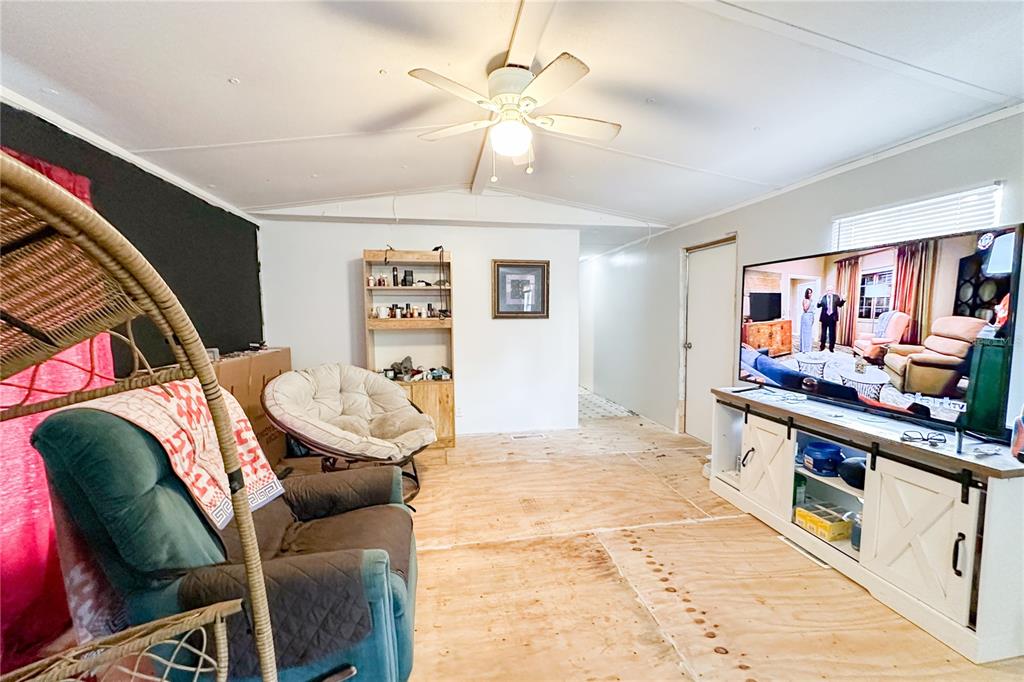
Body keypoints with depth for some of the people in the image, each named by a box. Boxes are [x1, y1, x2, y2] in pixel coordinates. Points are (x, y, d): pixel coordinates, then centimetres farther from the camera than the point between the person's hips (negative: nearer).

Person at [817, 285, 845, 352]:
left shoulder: (836, 297, 4)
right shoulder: (823, 297, 1)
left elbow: (840, 305, 1)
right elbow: (818, 306, -5)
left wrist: (842, 300, -17)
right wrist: (819, 302, -26)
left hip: (832, 317, 1)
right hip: (825, 317, 0)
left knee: (832, 333, 5)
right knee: (824, 332, 8)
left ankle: (831, 347, 12)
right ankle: (822, 346, 18)